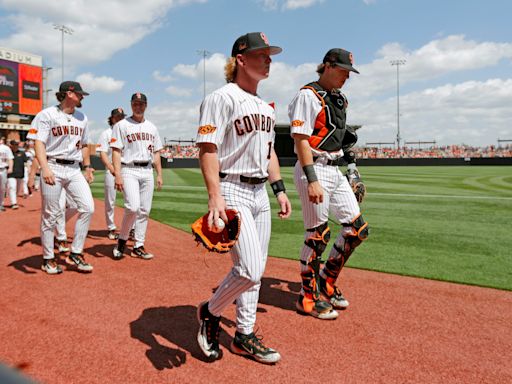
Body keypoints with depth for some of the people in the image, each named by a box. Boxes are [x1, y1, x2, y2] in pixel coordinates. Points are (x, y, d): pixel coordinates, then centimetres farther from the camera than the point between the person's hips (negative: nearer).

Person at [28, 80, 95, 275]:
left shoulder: (82, 118, 16)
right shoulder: (47, 115, -3)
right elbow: (39, 143, -12)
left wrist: (87, 167, 18)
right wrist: (45, 168, -25)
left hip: (74, 170, 5)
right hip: (53, 168, -5)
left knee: (88, 207, -8)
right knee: (50, 214, 1)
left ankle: (75, 254, 3)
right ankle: (48, 259, 15)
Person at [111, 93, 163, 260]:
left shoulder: (152, 127, 16)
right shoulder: (122, 125, 1)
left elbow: (156, 152, 17)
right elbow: (116, 151, -6)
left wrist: (159, 174, 10)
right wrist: (117, 175, -16)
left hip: (147, 171, 5)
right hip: (129, 170, -5)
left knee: (144, 210, 4)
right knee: (133, 207, -20)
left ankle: (138, 246, 13)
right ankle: (122, 240, 3)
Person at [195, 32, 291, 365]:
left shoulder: (266, 106, 18)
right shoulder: (223, 98, -8)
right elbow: (207, 149, -16)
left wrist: (280, 190, 16)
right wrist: (215, 196, -27)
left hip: (260, 192, 9)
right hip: (232, 191, -8)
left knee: (255, 269, 11)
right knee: (249, 269, -15)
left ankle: (244, 336, 25)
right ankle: (210, 312, 13)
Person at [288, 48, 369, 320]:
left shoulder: (339, 99, 18)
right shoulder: (308, 95, -8)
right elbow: (301, 139, -17)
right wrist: (312, 181, -25)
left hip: (335, 171, 9)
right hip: (314, 170, -9)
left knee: (358, 228, 7)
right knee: (317, 235, -3)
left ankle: (326, 282, 23)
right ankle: (308, 297, 13)